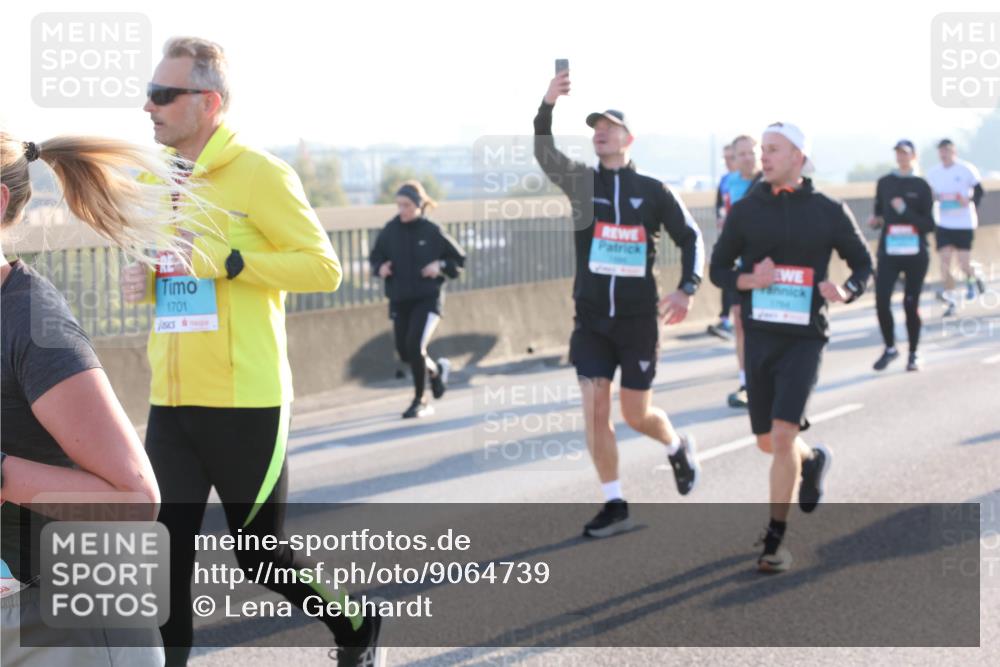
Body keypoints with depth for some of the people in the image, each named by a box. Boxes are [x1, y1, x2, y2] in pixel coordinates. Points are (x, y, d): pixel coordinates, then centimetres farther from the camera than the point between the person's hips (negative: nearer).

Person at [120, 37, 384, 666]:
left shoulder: (259, 173, -10)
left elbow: (324, 266, -13)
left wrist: (229, 262, -21)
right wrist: (146, 284, 2)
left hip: (244, 402, -6)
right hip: (171, 402, 6)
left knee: (261, 553, 7)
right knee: (166, 557, 2)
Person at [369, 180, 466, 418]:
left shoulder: (432, 232, -7)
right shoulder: (390, 231, -2)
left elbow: (460, 260, 2)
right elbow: (375, 257, 12)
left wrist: (441, 266, -16)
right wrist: (380, 268, -9)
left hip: (428, 298, -4)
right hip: (399, 300, 4)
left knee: (415, 345, -20)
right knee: (405, 352, 6)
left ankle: (420, 401, -4)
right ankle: (437, 369, 40)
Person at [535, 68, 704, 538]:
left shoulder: (653, 191, -1)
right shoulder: (582, 182, 2)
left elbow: (690, 238, 4)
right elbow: (545, 154, -14)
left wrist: (687, 288, -11)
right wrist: (548, 105, -30)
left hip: (638, 319, -2)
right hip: (591, 319, 2)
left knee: (636, 415, 5)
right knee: (595, 411, -5)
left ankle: (678, 447, 38)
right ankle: (614, 505, 5)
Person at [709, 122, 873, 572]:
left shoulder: (828, 213, -2)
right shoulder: (746, 210, 2)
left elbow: (864, 263, 9)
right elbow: (718, 268, 7)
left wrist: (846, 292, -13)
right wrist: (750, 280, -14)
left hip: (804, 339, -3)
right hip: (759, 337, 3)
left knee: (782, 437, -16)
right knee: (768, 442, 13)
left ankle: (775, 541, -6)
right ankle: (813, 460, 48)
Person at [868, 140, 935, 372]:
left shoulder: (921, 186, 0)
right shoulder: (884, 183, 7)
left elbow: (929, 225, -4)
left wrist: (905, 211, -16)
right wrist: (876, 221, -6)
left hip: (915, 254, -2)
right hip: (889, 253, 2)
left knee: (911, 304, 1)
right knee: (881, 300, -10)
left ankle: (913, 354, 17)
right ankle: (890, 348, 11)